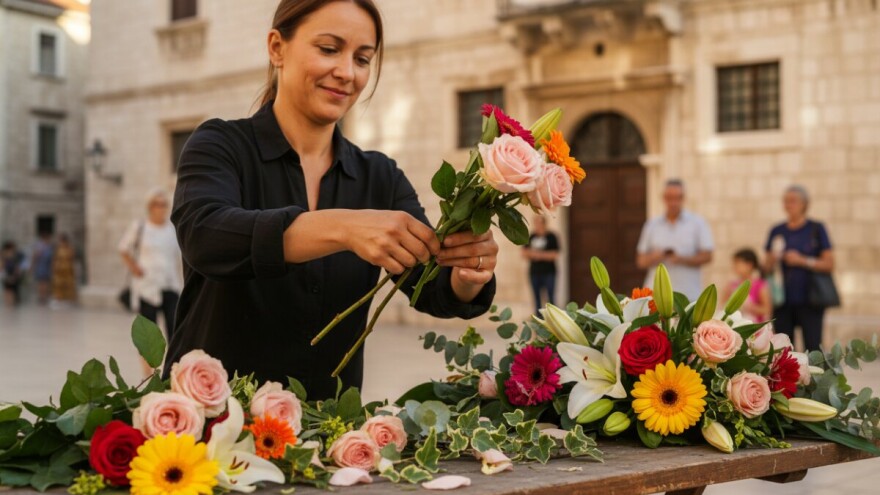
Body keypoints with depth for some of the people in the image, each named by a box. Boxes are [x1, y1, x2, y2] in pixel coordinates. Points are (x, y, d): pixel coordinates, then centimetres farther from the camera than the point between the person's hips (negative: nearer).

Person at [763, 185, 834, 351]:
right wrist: (773, 258, -8)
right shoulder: (777, 232, 12)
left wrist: (803, 261, -12)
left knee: (813, 349, -7)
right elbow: (767, 267, 14)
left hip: (809, 301, -3)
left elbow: (829, 264, -1)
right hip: (783, 302, 3)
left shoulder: (816, 229, 3)